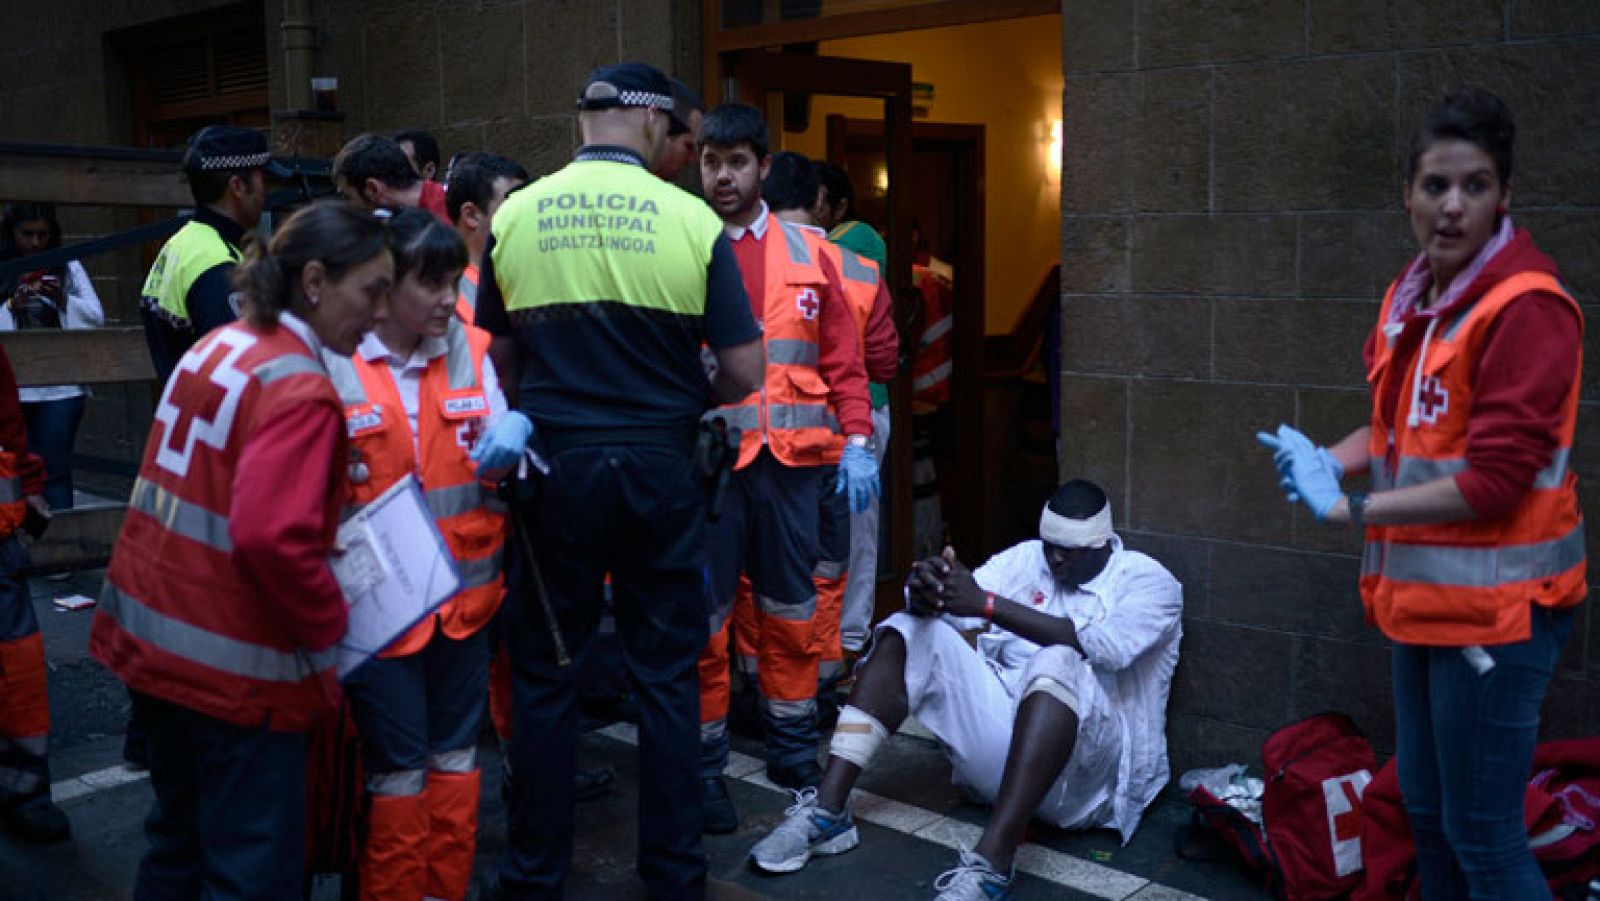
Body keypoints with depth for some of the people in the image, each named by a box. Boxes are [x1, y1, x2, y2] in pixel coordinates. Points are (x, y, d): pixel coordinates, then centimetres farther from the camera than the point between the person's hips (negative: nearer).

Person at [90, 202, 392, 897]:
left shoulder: (215, 346, 8)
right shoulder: (300, 390, -19)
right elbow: (273, 538, -28)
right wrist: (328, 624, -13)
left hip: (150, 634, 9)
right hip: (235, 665, -9)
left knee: (179, 840, 23)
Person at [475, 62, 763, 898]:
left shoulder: (515, 215, -2)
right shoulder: (691, 220, -7)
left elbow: (499, 357, 7)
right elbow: (743, 372, -6)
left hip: (554, 464, 1)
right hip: (658, 467, -1)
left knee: (546, 677, 12)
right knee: (665, 677, 11)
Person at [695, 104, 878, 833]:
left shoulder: (808, 254, 10)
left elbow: (843, 357, 9)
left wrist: (857, 439, 0)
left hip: (790, 457, 3)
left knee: (790, 610, 12)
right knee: (703, 617, 3)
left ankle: (793, 749, 27)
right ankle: (704, 764, 16)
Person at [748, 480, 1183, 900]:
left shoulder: (1149, 581, -1)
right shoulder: (1027, 557, 12)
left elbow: (1100, 647, -22)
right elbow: (958, 605, -3)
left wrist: (986, 604, -29)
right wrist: (925, 592, -29)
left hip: (1086, 766, -5)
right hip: (1000, 734, 5)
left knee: (1057, 663, -35)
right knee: (907, 631, -8)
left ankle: (990, 864, -45)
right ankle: (827, 812, -17)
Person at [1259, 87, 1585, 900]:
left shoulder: (1526, 308, -17)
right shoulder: (1412, 297, 8)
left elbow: (1494, 479, -21)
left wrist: (1349, 509, -16)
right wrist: (1327, 460, -1)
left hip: (1495, 603, -8)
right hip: (1420, 593, 8)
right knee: (1425, 812, 20)